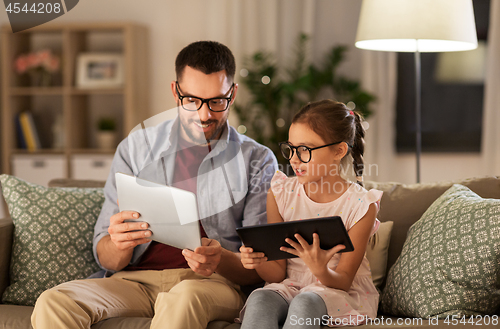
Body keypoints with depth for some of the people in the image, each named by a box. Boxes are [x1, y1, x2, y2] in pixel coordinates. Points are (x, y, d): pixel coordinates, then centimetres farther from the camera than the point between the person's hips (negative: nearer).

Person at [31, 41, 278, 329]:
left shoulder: (258, 162, 6)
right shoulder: (135, 148, 9)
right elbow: (106, 259, 6)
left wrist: (221, 261, -22)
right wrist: (118, 244, -20)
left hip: (214, 283, -2)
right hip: (135, 280, 3)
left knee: (185, 297, -40)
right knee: (52, 304, -27)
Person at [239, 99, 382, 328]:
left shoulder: (360, 205, -9)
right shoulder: (280, 194, 1)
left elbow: (343, 282, -8)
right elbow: (278, 273, 2)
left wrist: (320, 270, -32)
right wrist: (260, 262, -22)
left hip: (343, 296, -2)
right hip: (291, 287, 3)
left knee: (304, 303, -36)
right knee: (259, 299, -32)